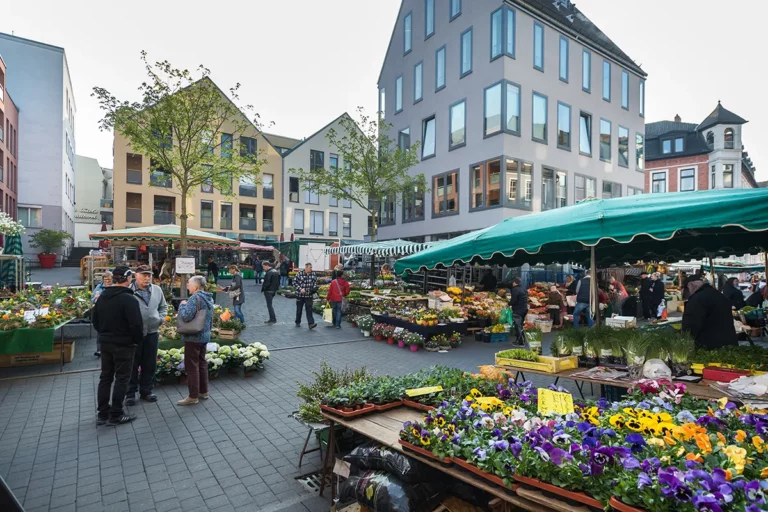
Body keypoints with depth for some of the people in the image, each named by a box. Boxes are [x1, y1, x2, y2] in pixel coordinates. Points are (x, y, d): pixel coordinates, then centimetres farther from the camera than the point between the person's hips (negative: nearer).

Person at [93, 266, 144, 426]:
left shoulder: (102, 297, 7)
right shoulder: (129, 299, -19)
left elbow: (96, 321, 14)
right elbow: (136, 325, -21)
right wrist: (138, 340, -5)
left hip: (105, 343, 8)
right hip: (123, 344, -8)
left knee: (105, 377, 15)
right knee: (121, 379, 1)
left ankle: (102, 414, 22)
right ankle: (115, 416, 7)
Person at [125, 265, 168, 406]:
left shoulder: (157, 290, 7)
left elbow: (163, 306, 17)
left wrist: (162, 318, 3)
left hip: (152, 332, 4)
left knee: (150, 364, 12)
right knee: (133, 364, 7)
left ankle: (146, 391, 26)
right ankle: (130, 393, 20)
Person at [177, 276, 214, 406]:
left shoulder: (195, 298, -18)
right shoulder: (209, 298, 10)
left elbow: (186, 316, -26)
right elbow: (211, 319, 18)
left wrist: (182, 305, -9)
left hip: (193, 337, -9)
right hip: (205, 336, 9)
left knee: (192, 366, -1)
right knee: (202, 363, 17)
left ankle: (193, 396, 6)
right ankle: (203, 391, 26)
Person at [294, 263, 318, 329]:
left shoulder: (313, 274, 1)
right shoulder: (299, 274, -11)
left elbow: (315, 282, 12)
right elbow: (294, 282, -9)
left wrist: (314, 288, -6)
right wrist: (300, 289, -20)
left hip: (309, 295, 2)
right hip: (300, 295, -1)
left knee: (309, 309, -6)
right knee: (299, 309, 12)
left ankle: (311, 323, -10)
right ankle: (298, 322, 30)